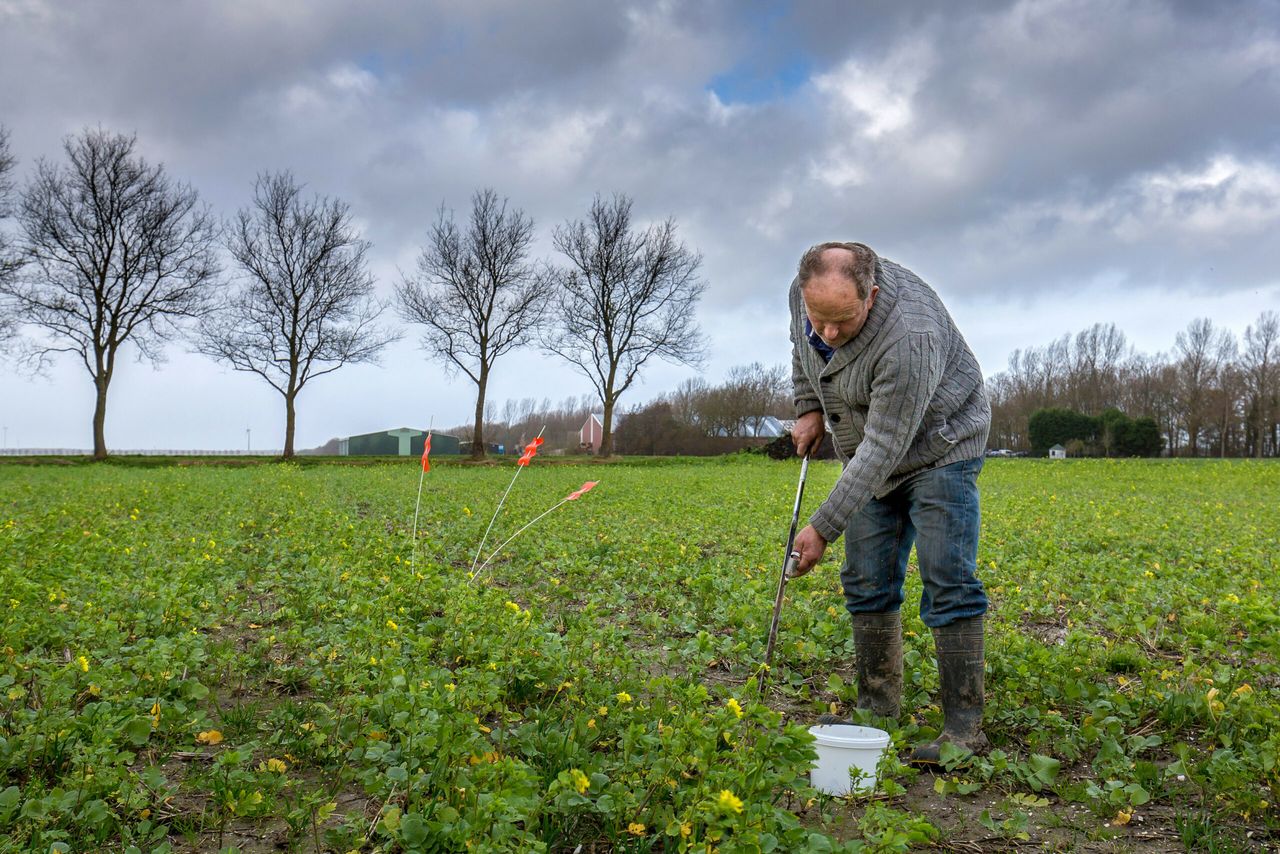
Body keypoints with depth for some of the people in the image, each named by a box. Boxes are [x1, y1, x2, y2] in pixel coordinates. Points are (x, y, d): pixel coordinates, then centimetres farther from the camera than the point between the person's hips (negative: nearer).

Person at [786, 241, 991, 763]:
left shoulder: (908, 337, -37)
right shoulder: (804, 291, -14)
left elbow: (884, 447, -35)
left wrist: (824, 527, -33)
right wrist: (809, 409, 3)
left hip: (937, 446, -7)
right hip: (867, 453, 7)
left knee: (948, 588, -11)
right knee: (867, 585, 6)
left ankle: (964, 727, -4)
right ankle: (878, 711, 17)